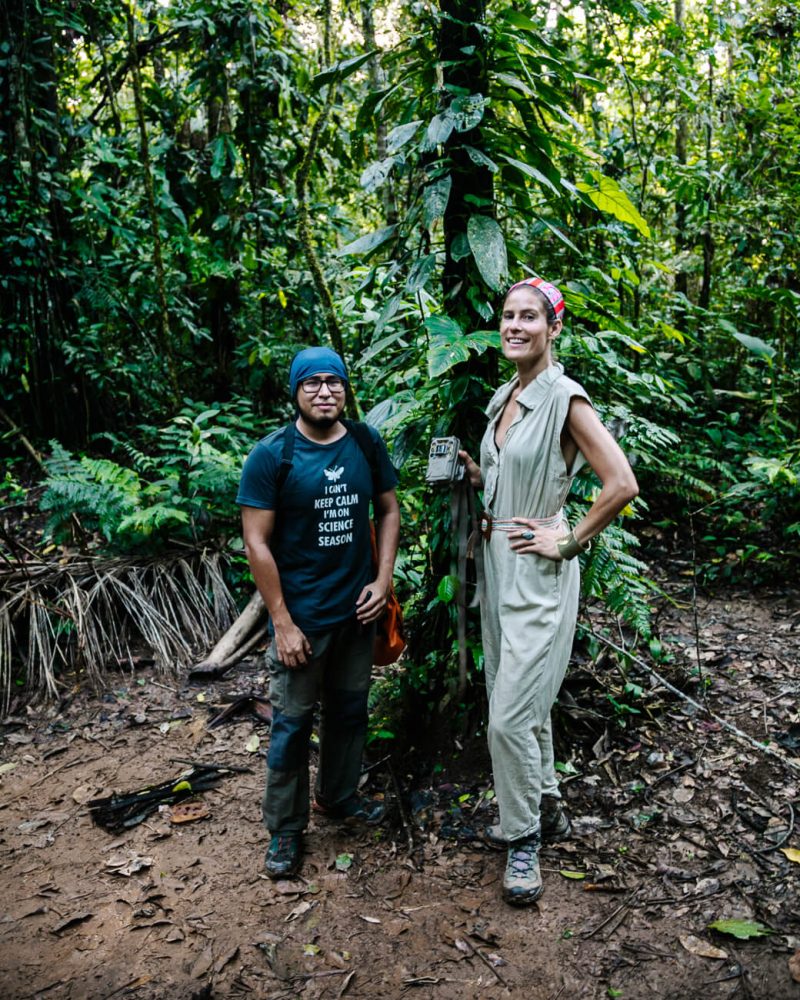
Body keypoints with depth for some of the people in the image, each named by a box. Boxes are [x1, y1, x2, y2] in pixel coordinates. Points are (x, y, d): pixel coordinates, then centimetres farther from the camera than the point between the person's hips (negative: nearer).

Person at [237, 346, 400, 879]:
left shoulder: (367, 443, -1)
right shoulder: (271, 455, -13)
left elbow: (389, 510, 9)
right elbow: (257, 542, -14)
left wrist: (383, 580, -2)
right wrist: (282, 622, -15)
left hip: (359, 608, 5)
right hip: (301, 614, -4)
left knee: (350, 708, 19)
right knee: (293, 722, 7)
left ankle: (340, 795, 42)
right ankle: (285, 827, 26)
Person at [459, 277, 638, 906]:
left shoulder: (565, 399, -15)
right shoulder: (504, 398, 10)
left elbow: (622, 485, -21)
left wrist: (569, 541, -15)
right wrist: (474, 474, 6)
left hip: (538, 576, -8)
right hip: (498, 566, 9)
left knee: (510, 716, -5)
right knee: (520, 704, 19)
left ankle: (524, 839, 16)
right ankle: (546, 810, 37)